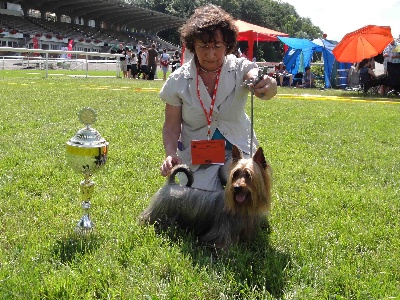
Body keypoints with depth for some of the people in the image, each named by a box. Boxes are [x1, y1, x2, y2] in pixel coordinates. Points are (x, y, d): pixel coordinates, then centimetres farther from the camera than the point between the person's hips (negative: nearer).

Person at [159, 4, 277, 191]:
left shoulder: (240, 68, -11)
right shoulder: (178, 81, -7)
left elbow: (268, 90, -32)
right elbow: (171, 126, -1)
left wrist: (267, 86, -57)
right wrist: (171, 153, -21)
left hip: (237, 150, 0)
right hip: (196, 157, 0)